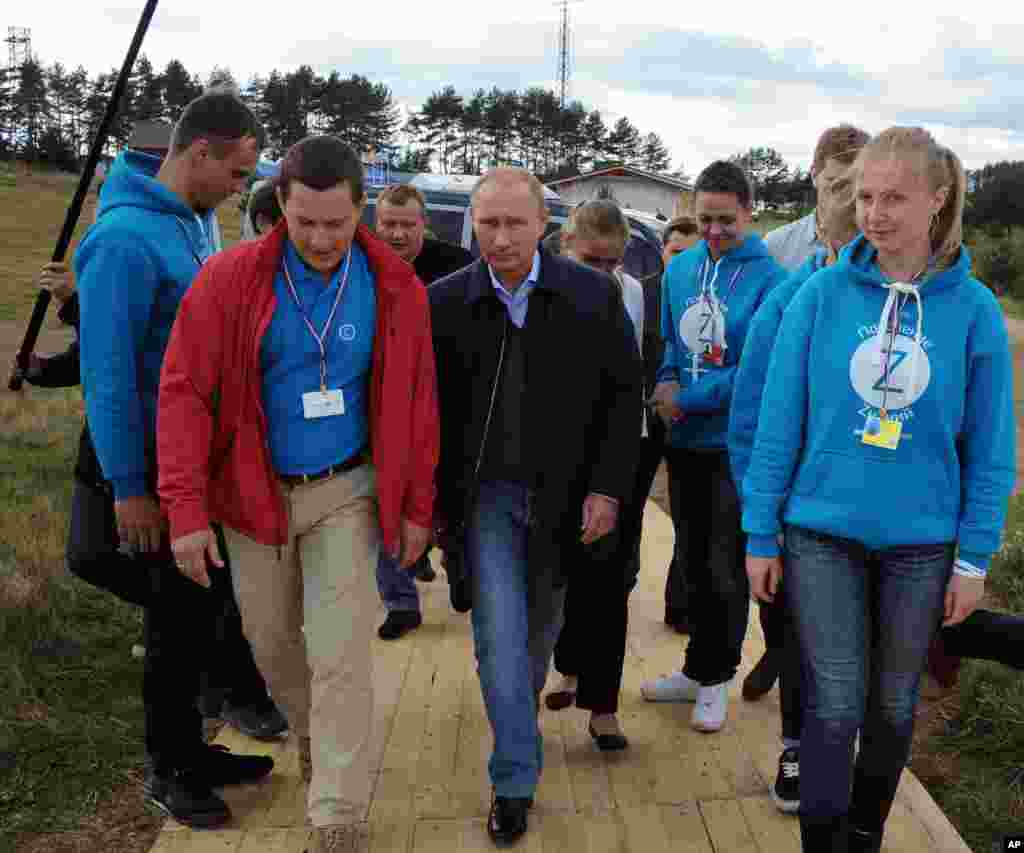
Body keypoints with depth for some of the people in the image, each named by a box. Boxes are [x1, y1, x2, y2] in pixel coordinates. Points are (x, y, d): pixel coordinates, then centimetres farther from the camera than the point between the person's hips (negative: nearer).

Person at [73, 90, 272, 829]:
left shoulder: (195, 221, 6)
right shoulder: (126, 237, -21)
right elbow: (107, 371, -21)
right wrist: (127, 488, -18)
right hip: (154, 464, -8)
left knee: (200, 608, 17)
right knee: (179, 617, 6)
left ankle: (188, 748, 35)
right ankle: (167, 770, 26)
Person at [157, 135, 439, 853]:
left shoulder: (395, 288, -6)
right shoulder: (231, 278, -10)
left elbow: (417, 401, 0)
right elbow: (184, 391, -10)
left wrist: (416, 506, 1)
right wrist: (187, 509, -15)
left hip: (347, 493, -1)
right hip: (255, 494, 1)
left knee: (341, 655, -4)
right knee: (273, 642, 15)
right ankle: (316, 740, 44)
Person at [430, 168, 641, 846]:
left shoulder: (595, 296, -6)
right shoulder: (446, 301, -5)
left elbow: (625, 394, -2)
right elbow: (428, 407, 0)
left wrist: (607, 488, -8)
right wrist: (432, 501, -1)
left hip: (561, 494, 1)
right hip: (485, 494, -1)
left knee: (541, 625, 19)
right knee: (500, 635, -4)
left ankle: (523, 711, 49)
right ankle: (515, 782, 11)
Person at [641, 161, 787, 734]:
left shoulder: (769, 279, -14)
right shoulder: (680, 268, 4)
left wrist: (687, 398, -16)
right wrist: (667, 385, -7)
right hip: (685, 440, 6)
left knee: (726, 569, 7)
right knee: (693, 560, 17)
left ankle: (715, 678, 26)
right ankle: (701, 670, 34)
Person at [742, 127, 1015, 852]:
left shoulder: (974, 309, -6)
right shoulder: (822, 294, -8)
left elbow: (989, 449, -1)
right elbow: (779, 423, -4)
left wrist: (974, 558, -2)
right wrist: (761, 535, -3)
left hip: (922, 543, 2)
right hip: (823, 533, -1)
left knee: (893, 705, 17)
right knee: (834, 705, 1)